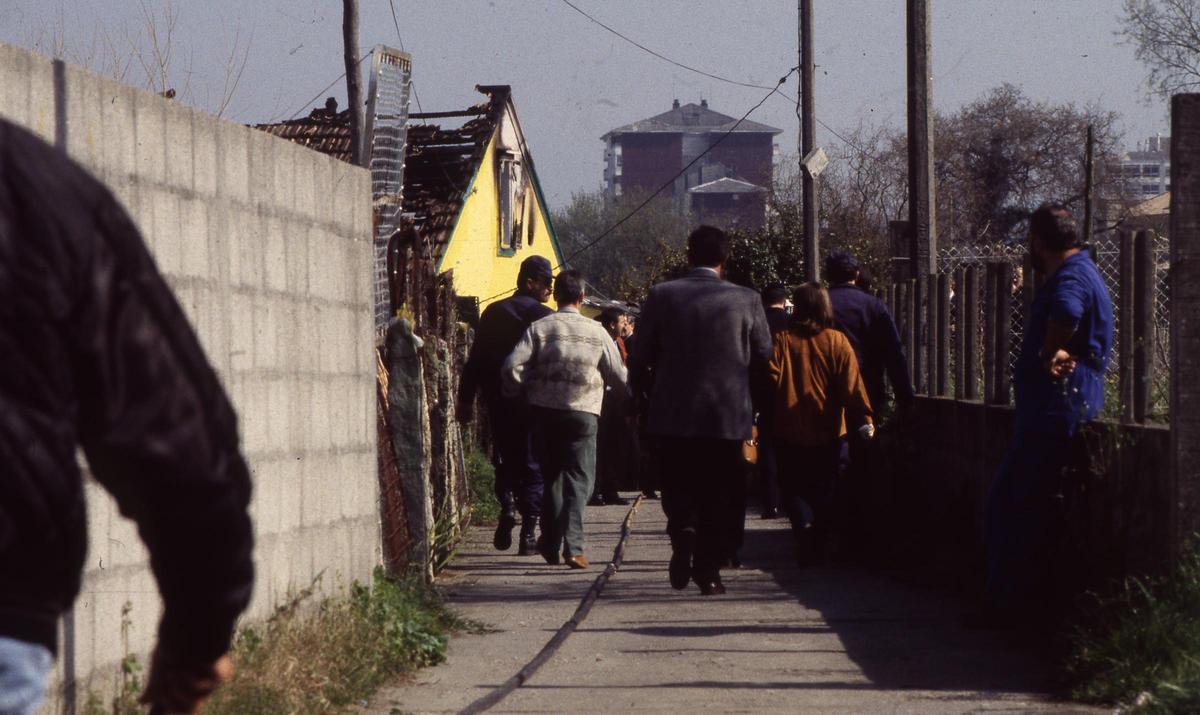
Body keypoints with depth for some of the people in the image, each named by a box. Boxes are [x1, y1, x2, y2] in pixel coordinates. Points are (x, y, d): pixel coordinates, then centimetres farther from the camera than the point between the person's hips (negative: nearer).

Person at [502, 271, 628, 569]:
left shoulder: (539, 328, -2)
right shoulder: (596, 332, 1)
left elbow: (513, 365, -11)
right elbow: (619, 376, 6)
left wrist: (517, 393, 8)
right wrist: (627, 396, 28)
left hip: (545, 410, 1)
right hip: (583, 412, -1)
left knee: (552, 475, 16)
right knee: (579, 480, -1)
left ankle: (551, 543, 21)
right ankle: (573, 545, -16)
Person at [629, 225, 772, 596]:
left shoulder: (661, 296, -3)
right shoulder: (747, 300, -3)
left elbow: (639, 360, 0)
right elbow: (764, 361, 1)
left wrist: (650, 398, 17)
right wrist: (750, 404, 17)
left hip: (672, 416, 0)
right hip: (729, 417, 0)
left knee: (676, 487, 13)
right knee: (716, 499, 10)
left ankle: (682, 528, -17)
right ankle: (708, 571, 7)